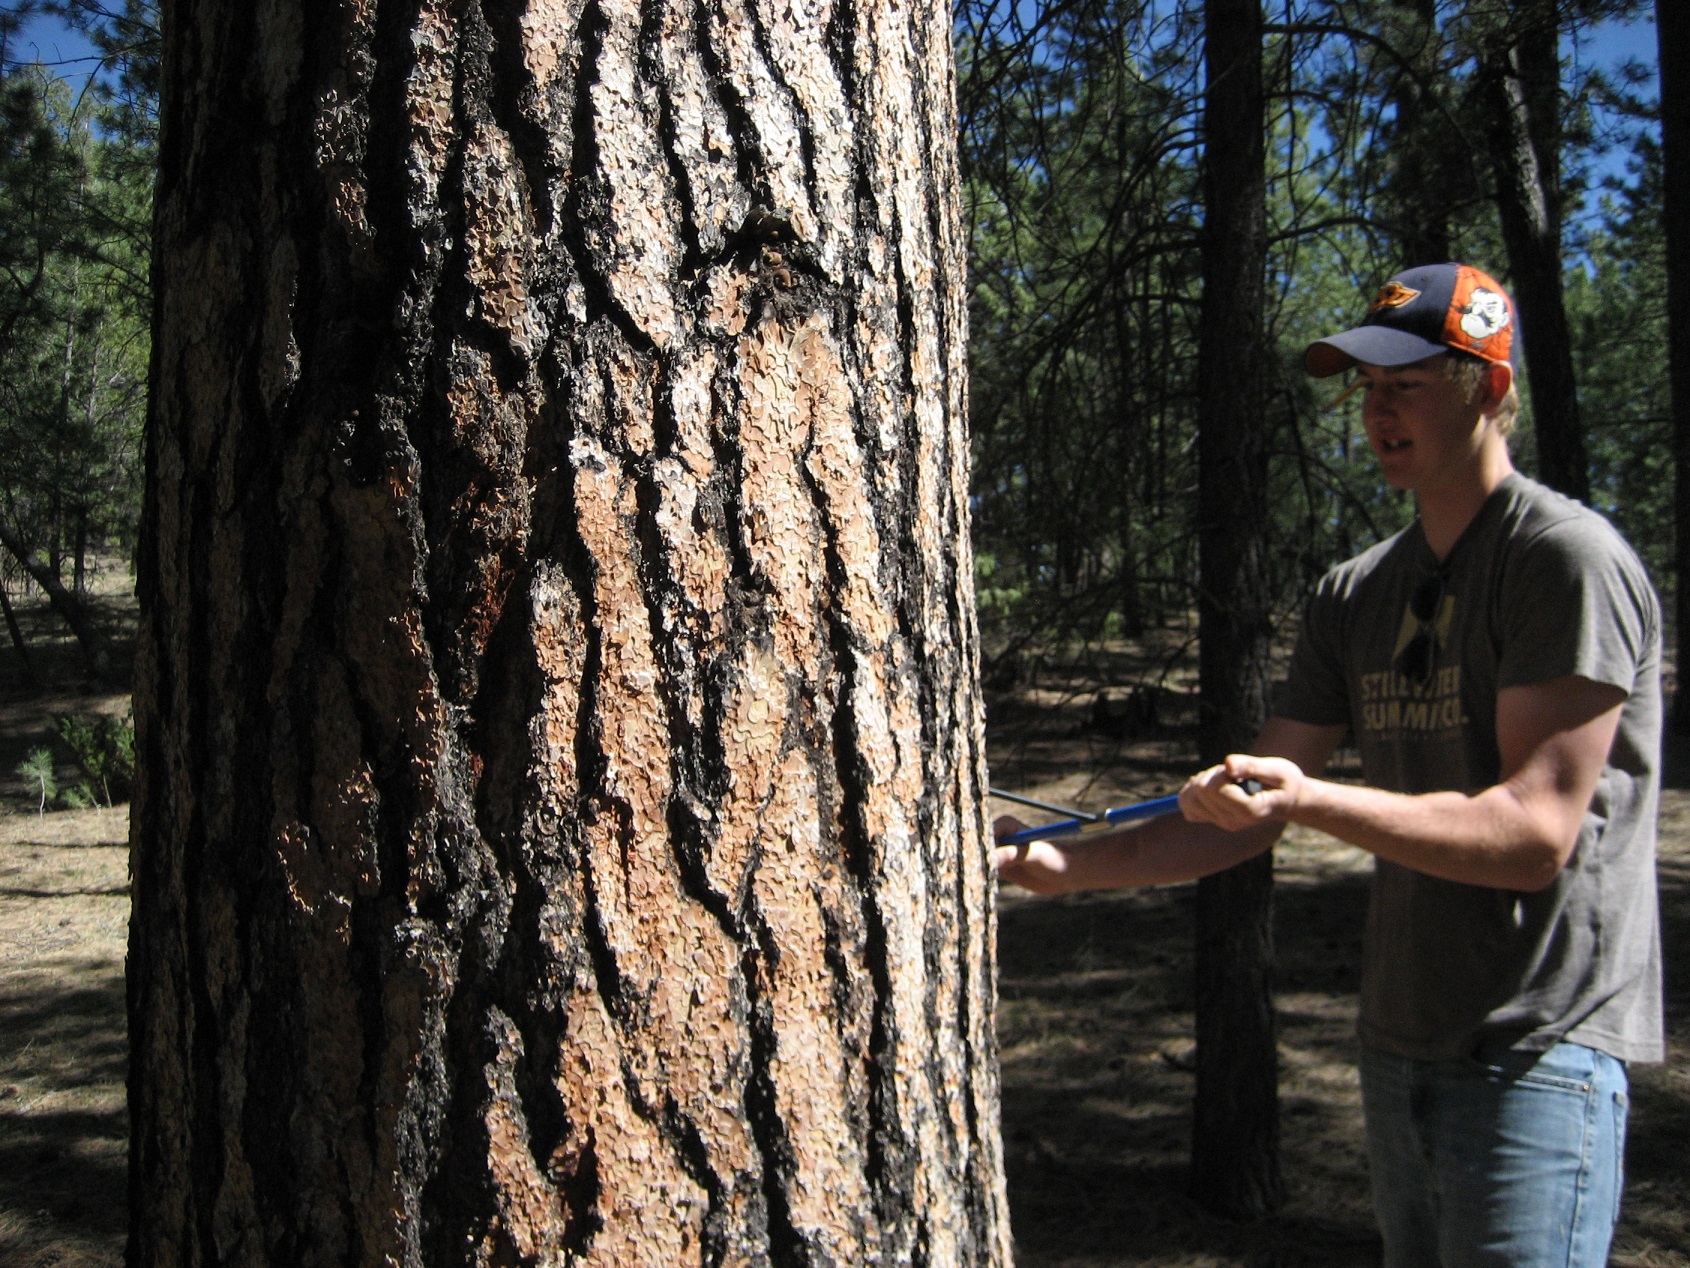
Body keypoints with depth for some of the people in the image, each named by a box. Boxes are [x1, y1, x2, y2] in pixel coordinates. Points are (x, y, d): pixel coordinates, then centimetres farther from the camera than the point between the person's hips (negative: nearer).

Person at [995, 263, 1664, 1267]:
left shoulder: (1571, 558, -11)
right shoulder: (1358, 594, 10)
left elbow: (1537, 834, -18)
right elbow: (1253, 816, 9)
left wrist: (1313, 799, -28)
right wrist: (1071, 865, -2)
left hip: (1541, 1052, -6)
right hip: (1400, 1046, 7)